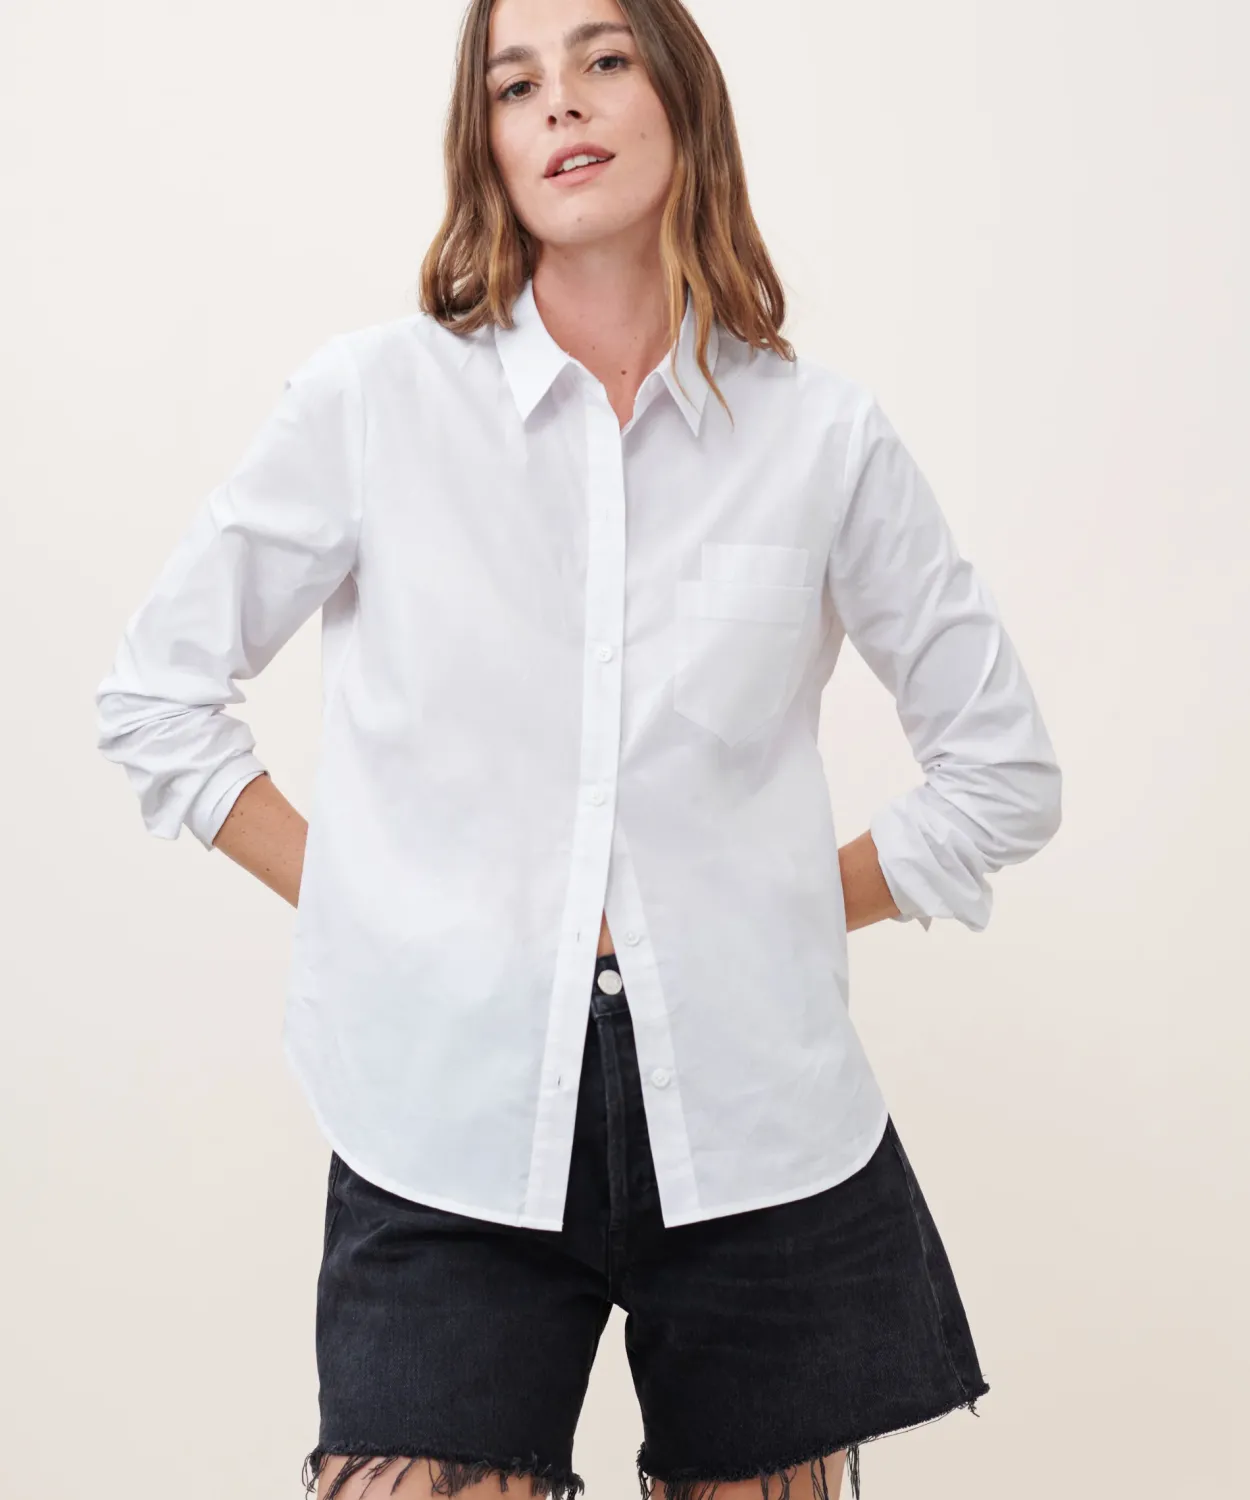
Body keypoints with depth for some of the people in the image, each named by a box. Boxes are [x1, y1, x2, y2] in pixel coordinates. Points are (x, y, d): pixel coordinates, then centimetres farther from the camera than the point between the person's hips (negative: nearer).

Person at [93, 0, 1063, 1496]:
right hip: (454, 1121, -1)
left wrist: (774, 917, 4)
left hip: (756, 1127, 2)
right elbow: (153, 697, 8)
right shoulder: (373, 398, 0)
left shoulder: (825, 437, 2)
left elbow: (1003, 771, 11)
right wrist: (355, 906, 2)